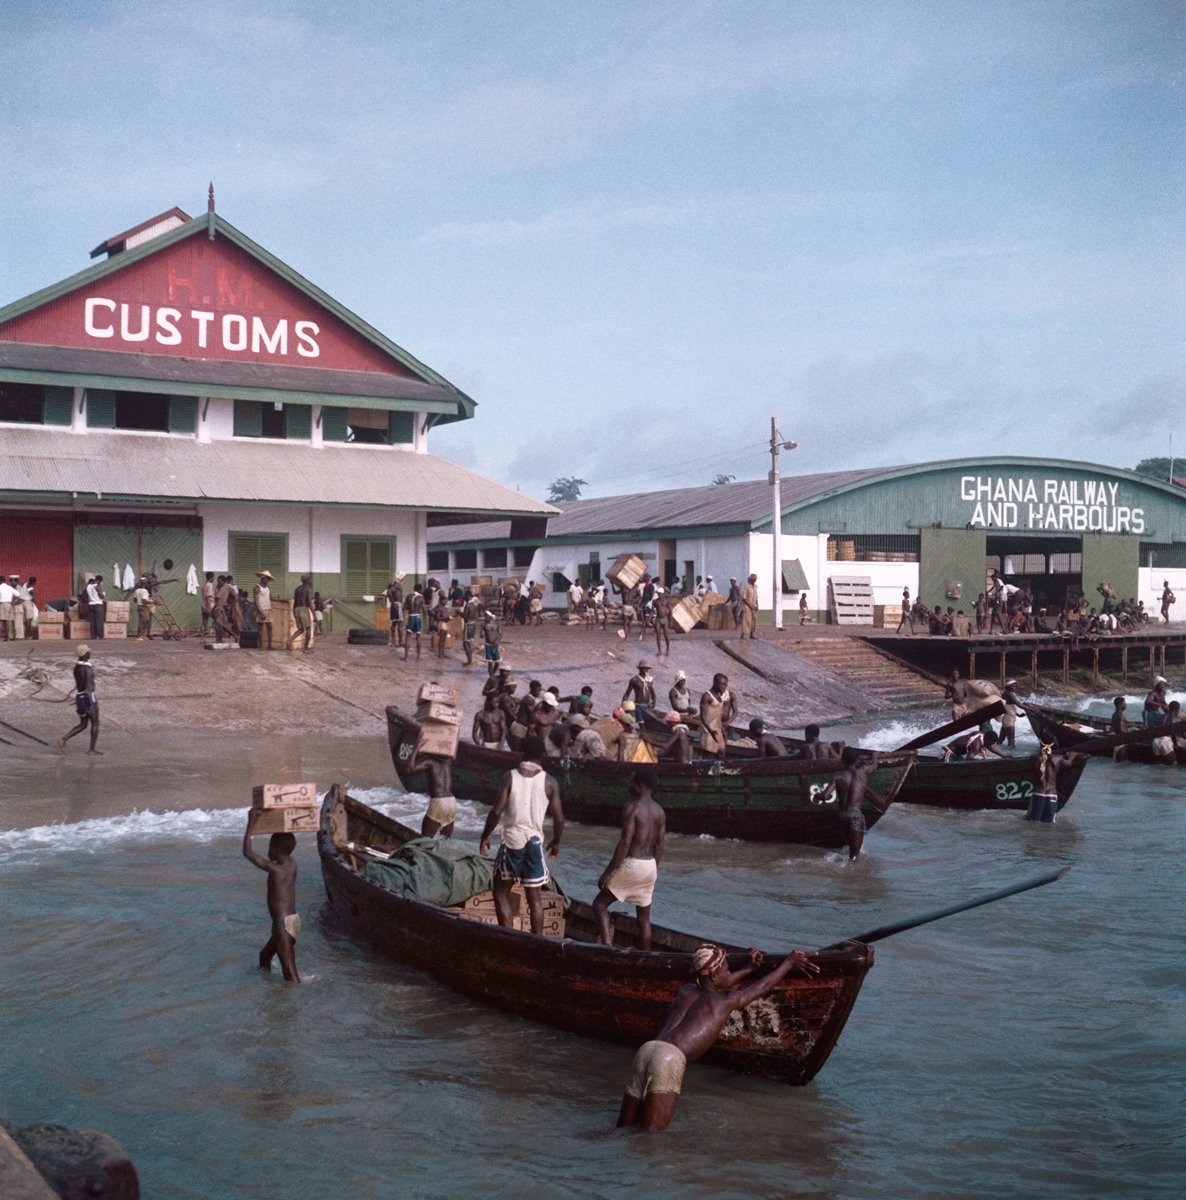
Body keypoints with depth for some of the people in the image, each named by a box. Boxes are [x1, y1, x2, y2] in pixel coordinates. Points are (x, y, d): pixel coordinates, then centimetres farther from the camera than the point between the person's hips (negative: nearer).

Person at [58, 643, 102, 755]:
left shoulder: (76, 666, 9)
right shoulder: (88, 669, -21)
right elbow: (88, 688, -25)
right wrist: (92, 705, -24)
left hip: (79, 698, 8)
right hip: (88, 699, -8)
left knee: (83, 725, 14)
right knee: (95, 723, 8)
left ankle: (63, 740, -2)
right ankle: (92, 749, 13)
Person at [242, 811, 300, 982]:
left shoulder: (274, 869, -17)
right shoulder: (292, 866, 5)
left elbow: (247, 852, -17)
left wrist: (251, 824, -13)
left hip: (283, 923, -9)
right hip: (292, 919, 9)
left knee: (289, 970, -6)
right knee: (265, 956, 26)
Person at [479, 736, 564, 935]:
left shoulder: (510, 777, -6)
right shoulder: (549, 782, -2)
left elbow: (497, 811, -10)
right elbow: (559, 818, -2)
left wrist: (485, 836, 3)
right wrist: (556, 841, 15)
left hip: (512, 839, -2)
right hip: (534, 841, 2)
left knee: (501, 892, 11)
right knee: (534, 897, 11)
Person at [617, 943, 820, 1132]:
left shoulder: (685, 992, 28)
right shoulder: (726, 1002, 12)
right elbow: (765, 985, 25)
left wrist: (748, 969, 56)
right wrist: (790, 962, 39)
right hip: (670, 1059, -6)